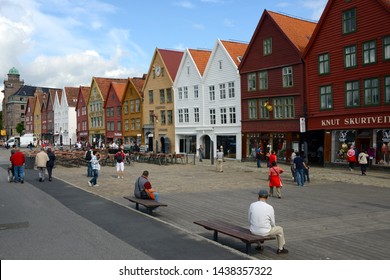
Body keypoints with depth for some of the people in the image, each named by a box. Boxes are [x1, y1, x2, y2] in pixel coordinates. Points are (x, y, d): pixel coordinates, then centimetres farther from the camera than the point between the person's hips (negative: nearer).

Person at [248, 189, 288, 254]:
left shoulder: (252, 205, -6)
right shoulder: (270, 208, -13)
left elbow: (249, 219, 6)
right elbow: (272, 223, -3)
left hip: (253, 231, 3)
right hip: (264, 232, -3)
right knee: (280, 229, 23)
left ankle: (259, 245, 49)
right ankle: (280, 249, 38)